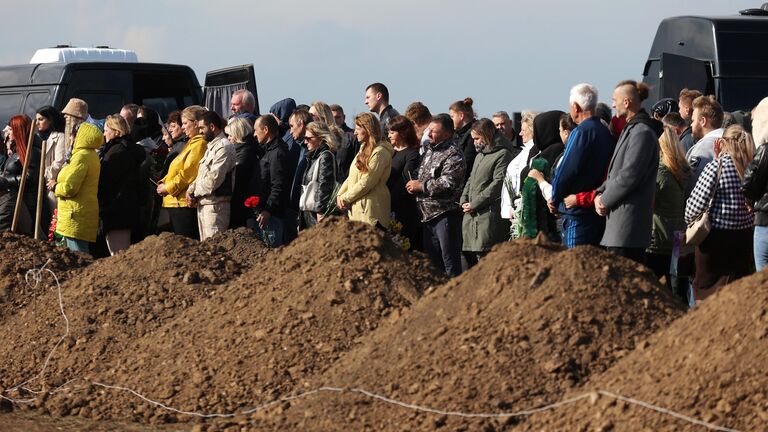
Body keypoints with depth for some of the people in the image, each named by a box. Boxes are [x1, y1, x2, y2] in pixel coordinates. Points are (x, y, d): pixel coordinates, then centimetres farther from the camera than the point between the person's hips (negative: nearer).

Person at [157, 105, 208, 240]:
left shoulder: (199, 144, -13)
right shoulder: (192, 143, 21)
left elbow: (188, 174, -18)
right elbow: (177, 170, 23)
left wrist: (168, 188, -9)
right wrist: (164, 182, 7)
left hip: (184, 204, -11)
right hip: (176, 202, 11)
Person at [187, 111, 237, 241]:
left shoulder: (224, 147, -12)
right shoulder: (210, 147, 21)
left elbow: (215, 178, -19)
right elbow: (201, 175, 20)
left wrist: (195, 194, -9)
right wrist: (190, 190, 3)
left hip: (215, 204, -10)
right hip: (203, 204, 10)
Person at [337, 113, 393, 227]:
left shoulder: (380, 152, -11)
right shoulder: (364, 150, 20)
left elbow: (366, 183, -16)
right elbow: (351, 178, 19)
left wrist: (345, 198, -8)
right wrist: (340, 195, 3)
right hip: (357, 209, 9)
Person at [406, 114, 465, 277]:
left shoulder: (453, 154, -12)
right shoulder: (430, 151, 16)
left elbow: (447, 183, -24)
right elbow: (422, 176, 29)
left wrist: (421, 186, -14)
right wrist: (414, 186, 7)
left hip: (446, 213, -9)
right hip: (428, 215, 9)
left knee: (450, 262, -7)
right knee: (432, 260, 15)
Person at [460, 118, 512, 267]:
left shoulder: (502, 154, -6)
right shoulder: (480, 155, 23)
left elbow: (498, 183, -14)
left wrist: (474, 204, -14)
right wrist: (464, 200, 7)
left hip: (488, 214, -9)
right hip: (471, 216, 9)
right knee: (469, 255, 8)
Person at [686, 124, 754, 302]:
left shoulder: (717, 166, -13)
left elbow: (697, 201, -16)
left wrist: (688, 220, 4)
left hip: (717, 236, -4)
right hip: (744, 235, 4)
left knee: (705, 288, 8)